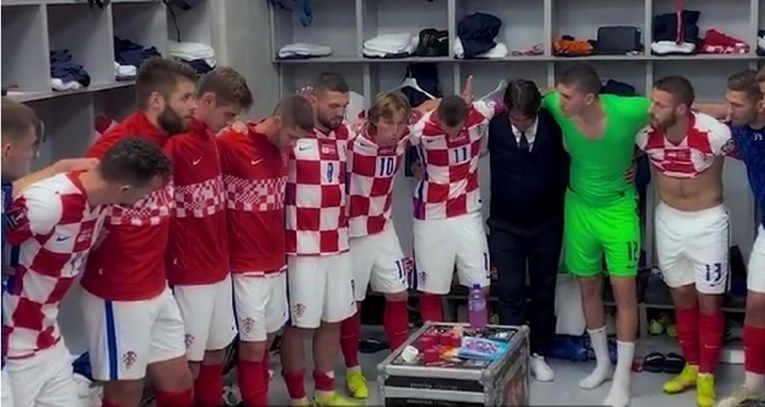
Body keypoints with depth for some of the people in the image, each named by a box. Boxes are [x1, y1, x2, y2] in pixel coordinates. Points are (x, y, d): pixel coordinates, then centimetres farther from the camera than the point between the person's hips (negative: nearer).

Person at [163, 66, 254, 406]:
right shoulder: (173, 143, -19)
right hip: (189, 276, -9)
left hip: (219, 269, 9)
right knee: (188, 364, 0)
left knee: (216, 352, 17)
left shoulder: (210, 139, 9)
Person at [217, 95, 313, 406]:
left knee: (267, 340, 14)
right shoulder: (229, 145, -17)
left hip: (276, 262, 7)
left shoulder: (283, 147, 6)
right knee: (253, 346, -2)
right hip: (247, 266, -7)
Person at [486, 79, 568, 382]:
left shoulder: (553, 125, -14)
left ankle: (538, 355, 24)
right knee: (510, 293, 0)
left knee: (543, 291, 11)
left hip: (545, 223, 1)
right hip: (505, 225, -1)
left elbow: (564, 165, -3)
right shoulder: (494, 127, -14)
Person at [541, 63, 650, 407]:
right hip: (579, 206, 4)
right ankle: (602, 363, 34)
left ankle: (622, 379, 11)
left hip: (618, 209, -3)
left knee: (624, 292, -1)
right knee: (588, 288, 14)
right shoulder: (556, 106, -19)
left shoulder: (628, 111, -28)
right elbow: (538, 98, 6)